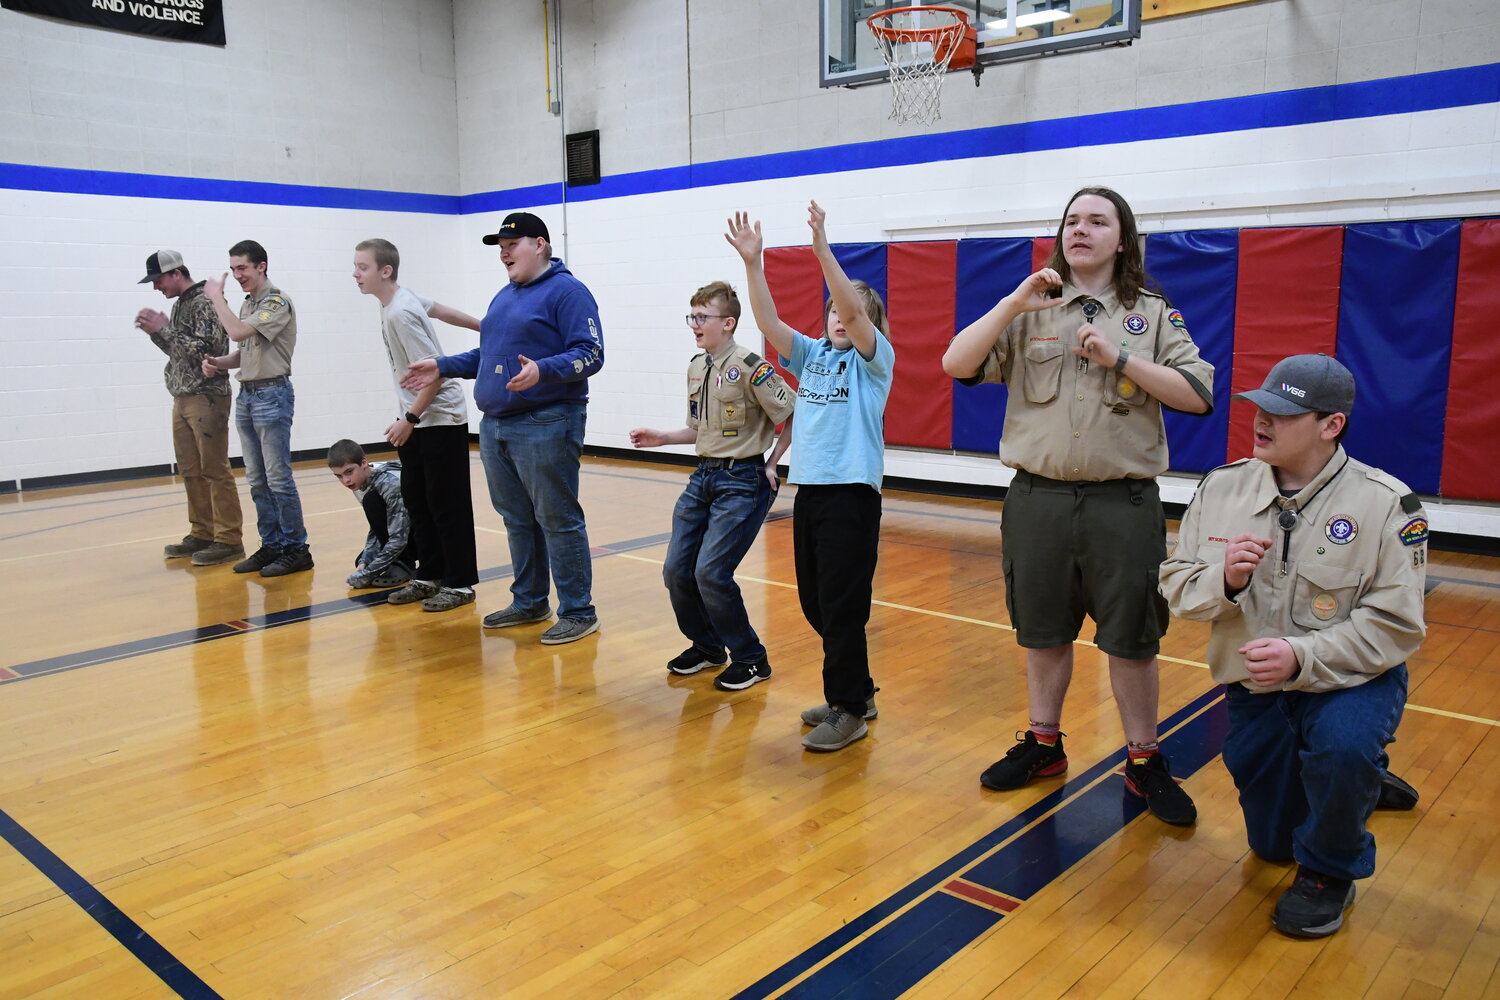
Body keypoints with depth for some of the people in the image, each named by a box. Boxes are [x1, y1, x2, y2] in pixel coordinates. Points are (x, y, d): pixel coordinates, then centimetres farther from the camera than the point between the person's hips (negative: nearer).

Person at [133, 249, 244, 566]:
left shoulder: (205, 303, -11)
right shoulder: (179, 304, 15)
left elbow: (204, 349, -20)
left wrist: (164, 329, -14)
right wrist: (155, 331, 4)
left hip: (207, 398, -9)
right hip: (182, 399, 9)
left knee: (214, 471, -6)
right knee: (190, 471, 11)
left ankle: (228, 540, -2)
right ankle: (202, 533, 19)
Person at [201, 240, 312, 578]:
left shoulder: (277, 302, -11)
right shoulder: (247, 305, 16)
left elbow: (238, 332, -22)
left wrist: (216, 297, -9)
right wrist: (218, 363, 2)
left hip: (272, 395, -9)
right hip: (246, 395, 9)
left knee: (278, 479, -7)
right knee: (257, 480, 10)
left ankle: (296, 549, -1)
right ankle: (271, 545, 17)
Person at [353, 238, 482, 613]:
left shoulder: (400, 314, -21)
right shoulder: (403, 298, 5)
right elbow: (439, 309, 19)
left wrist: (409, 419, -18)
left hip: (441, 420, -9)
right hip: (416, 421, 9)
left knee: (447, 504, -2)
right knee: (416, 499, 12)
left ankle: (460, 584, 7)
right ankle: (430, 577, 22)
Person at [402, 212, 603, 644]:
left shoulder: (566, 291, -8)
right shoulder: (504, 296, 19)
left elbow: (590, 355, -17)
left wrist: (542, 371, -31)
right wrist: (442, 367, 18)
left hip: (546, 426, -9)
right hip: (495, 426, 9)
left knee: (558, 521, -4)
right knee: (517, 520, 15)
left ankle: (578, 612, 5)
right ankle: (529, 601, 28)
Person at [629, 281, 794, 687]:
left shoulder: (750, 367, -15)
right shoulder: (696, 367, 10)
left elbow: (795, 417, -13)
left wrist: (775, 466, -8)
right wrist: (662, 438, 10)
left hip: (742, 482, -8)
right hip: (702, 478, 8)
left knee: (710, 573, -13)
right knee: (677, 570, 6)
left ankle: (751, 660, 7)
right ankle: (706, 646, 29)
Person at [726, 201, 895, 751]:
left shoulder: (875, 358, -1)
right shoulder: (811, 355, 13)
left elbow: (855, 310, -18)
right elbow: (769, 322, 0)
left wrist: (823, 251, -28)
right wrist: (752, 261, -11)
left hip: (851, 491, -6)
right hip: (809, 488, 6)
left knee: (842, 606, -4)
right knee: (814, 602, 12)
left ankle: (848, 710, 9)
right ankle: (857, 691, 28)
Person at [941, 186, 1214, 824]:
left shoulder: (1154, 316, 5)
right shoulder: (1028, 314, 7)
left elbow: (1199, 396, -4)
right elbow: (957, 364, -5)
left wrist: (1119, 357, -13)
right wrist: (1015, 302, -13)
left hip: (1122, 502, -1)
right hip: (1038, 498, 2)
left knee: (1131, 638, 5)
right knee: (1043, 631, 14)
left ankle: (1144, 760, 21)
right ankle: (1043, 743, 30)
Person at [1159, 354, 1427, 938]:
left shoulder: (1385, 503, -17)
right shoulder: (1223, 488, -6)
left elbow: (1395, 626, -19)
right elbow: (1176, 586, -4)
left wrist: (1302, 658, -32)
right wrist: (1224, 580, -26)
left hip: (1350, 677, -4)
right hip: (1253, 687, 4)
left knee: (1341, 745, -39)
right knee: (1271, 843, 12)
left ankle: (1330, 871, -6)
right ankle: (1360, 780, 46)